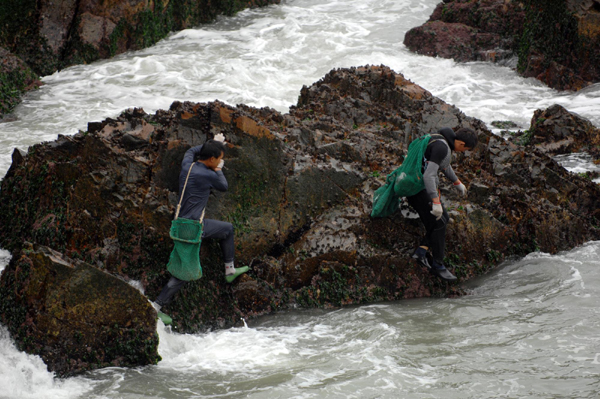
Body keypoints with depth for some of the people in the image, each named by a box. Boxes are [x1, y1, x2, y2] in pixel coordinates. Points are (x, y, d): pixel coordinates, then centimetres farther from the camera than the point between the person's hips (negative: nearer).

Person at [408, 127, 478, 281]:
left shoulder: (444, 140, 8)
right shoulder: (441, 147, -25)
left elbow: (443, 164, 28)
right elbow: (428, 175, -32)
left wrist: (457, 182, 40)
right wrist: (436, 202, -33)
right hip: (419, 189, -10)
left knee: (443, 218, 14)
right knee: (438, 223, -2)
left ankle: (421, 251, 8)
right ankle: (438, 265, 9)